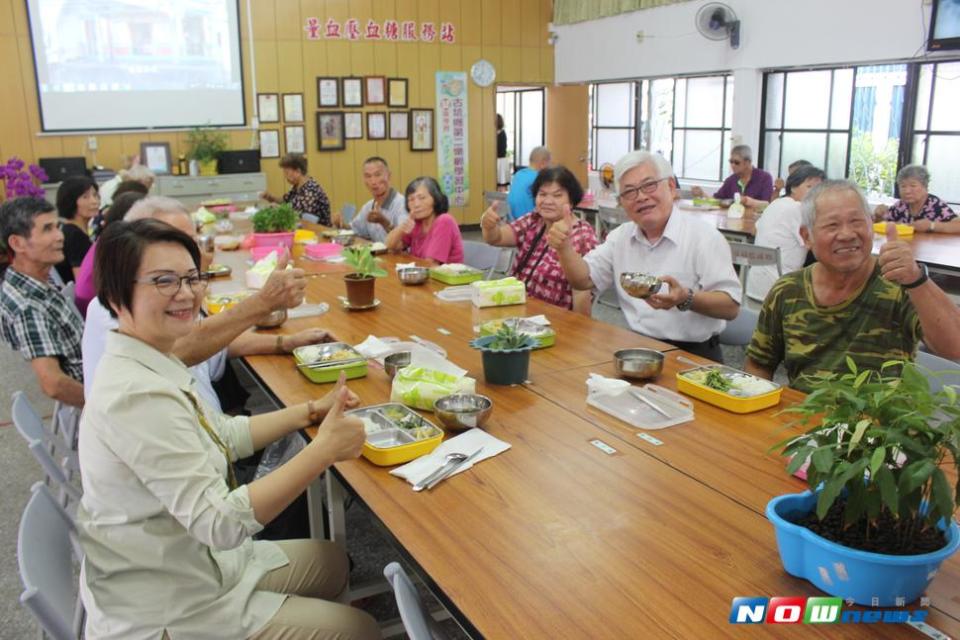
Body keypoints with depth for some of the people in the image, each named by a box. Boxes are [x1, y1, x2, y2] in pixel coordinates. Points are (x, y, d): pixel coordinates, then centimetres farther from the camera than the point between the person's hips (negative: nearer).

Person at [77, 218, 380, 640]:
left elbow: (225, 436, 12)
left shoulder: (151, 365, 0)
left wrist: (312, 411, 4)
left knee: (333, 561, 23)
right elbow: (220, 521, -31)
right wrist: (323, 450, -27)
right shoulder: (136, 396, -30)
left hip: (199, 558, 9)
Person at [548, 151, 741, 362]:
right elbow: (584, 279, 11)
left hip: (693, 354, -5)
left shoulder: (703, 235, -9)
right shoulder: (621, 236, 12)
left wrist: (686, 299, -31)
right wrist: (564, 247, -7)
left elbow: (731, 306, -13)